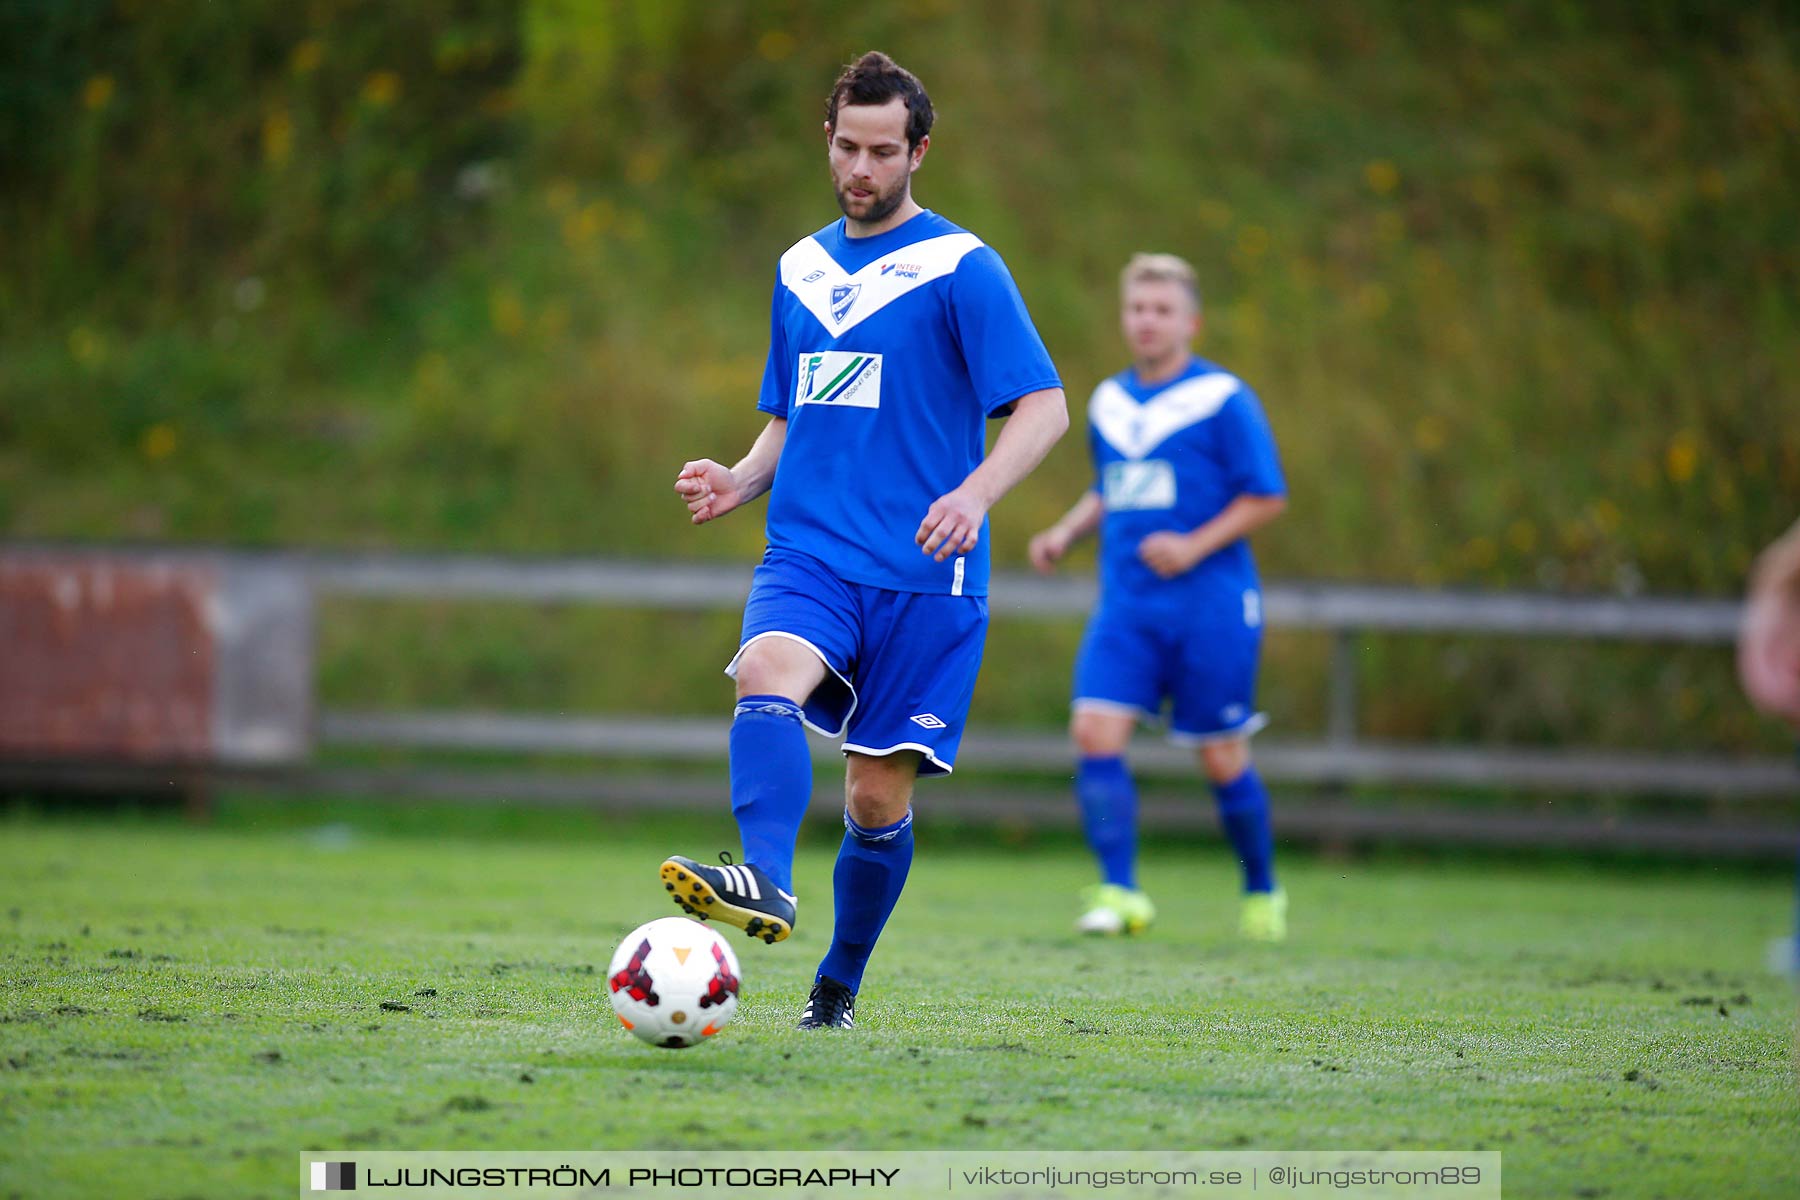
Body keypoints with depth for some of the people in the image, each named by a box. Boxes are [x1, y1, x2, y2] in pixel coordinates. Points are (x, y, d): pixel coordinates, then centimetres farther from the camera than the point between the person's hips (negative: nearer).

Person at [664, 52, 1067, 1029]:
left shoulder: (961, 267, -2)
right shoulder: (799, 270, 16)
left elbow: (1044, 408, -7)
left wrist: (974, 494, -25)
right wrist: (742, 480, 4)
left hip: (922, 573, -3)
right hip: (807, 554, 3)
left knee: (877, 796, 0)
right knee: (766, 674, -30)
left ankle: (838, 986, 20)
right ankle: (766, 883, -50)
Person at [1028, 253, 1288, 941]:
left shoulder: (1223, 400, -5)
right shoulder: (1108, 403, 12)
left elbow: (1267, 497, -6)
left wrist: (1195, 545, -16)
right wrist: (1066, 534, 9)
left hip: (1209, 606, -5)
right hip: (1125, 604, 5)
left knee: (1222, 758, 2)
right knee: (1095, 732, -14)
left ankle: (1262, 894, 23)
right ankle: (1120, 895, -11)